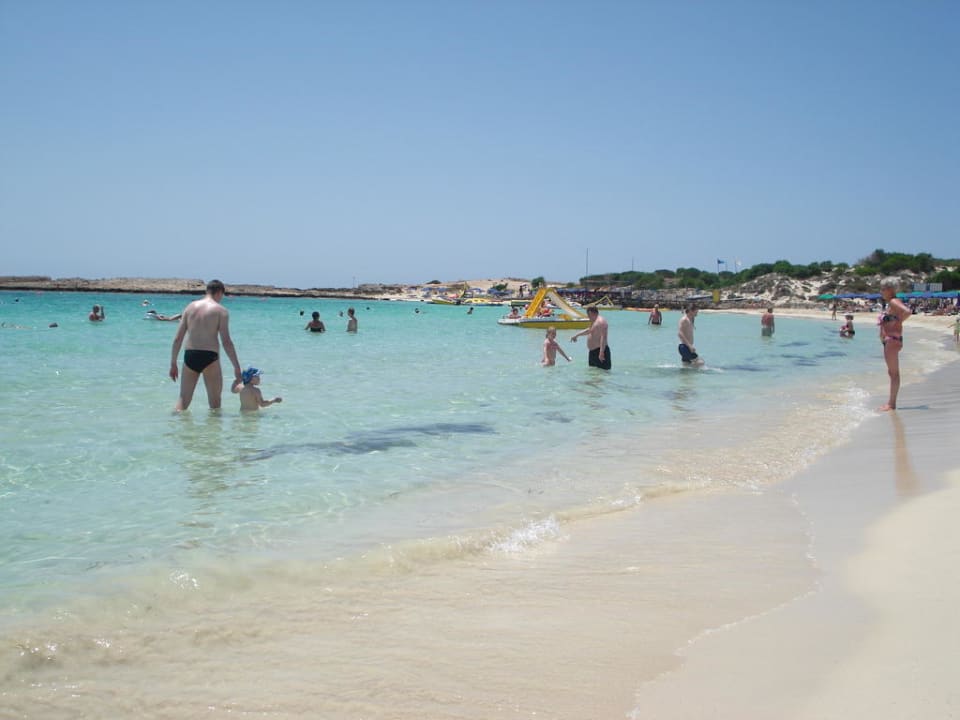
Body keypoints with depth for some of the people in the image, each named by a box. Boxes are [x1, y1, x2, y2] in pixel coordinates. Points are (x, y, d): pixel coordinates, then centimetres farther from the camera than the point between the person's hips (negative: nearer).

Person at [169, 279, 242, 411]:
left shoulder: (190, 307, 12)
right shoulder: (221, 311, 0)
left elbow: (177, 338, 9)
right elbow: (226, 342, -8)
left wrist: (173, 364, 14)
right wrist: (237, 367, -5)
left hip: (190, 356, 4)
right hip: (209, 357, -4)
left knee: (183, 399, 11)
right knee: (215, 400, 8)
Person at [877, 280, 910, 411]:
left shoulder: (894, 302, -15)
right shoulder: (890, 303, 14)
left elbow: (907, 312, -32)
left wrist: (897, 323, -20)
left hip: (893, 340, -11)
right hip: (888, 340, 11)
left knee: (894, 373, -6)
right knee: (892, 372, 14)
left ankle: (892, 404, -2)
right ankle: (890, 403, 21)